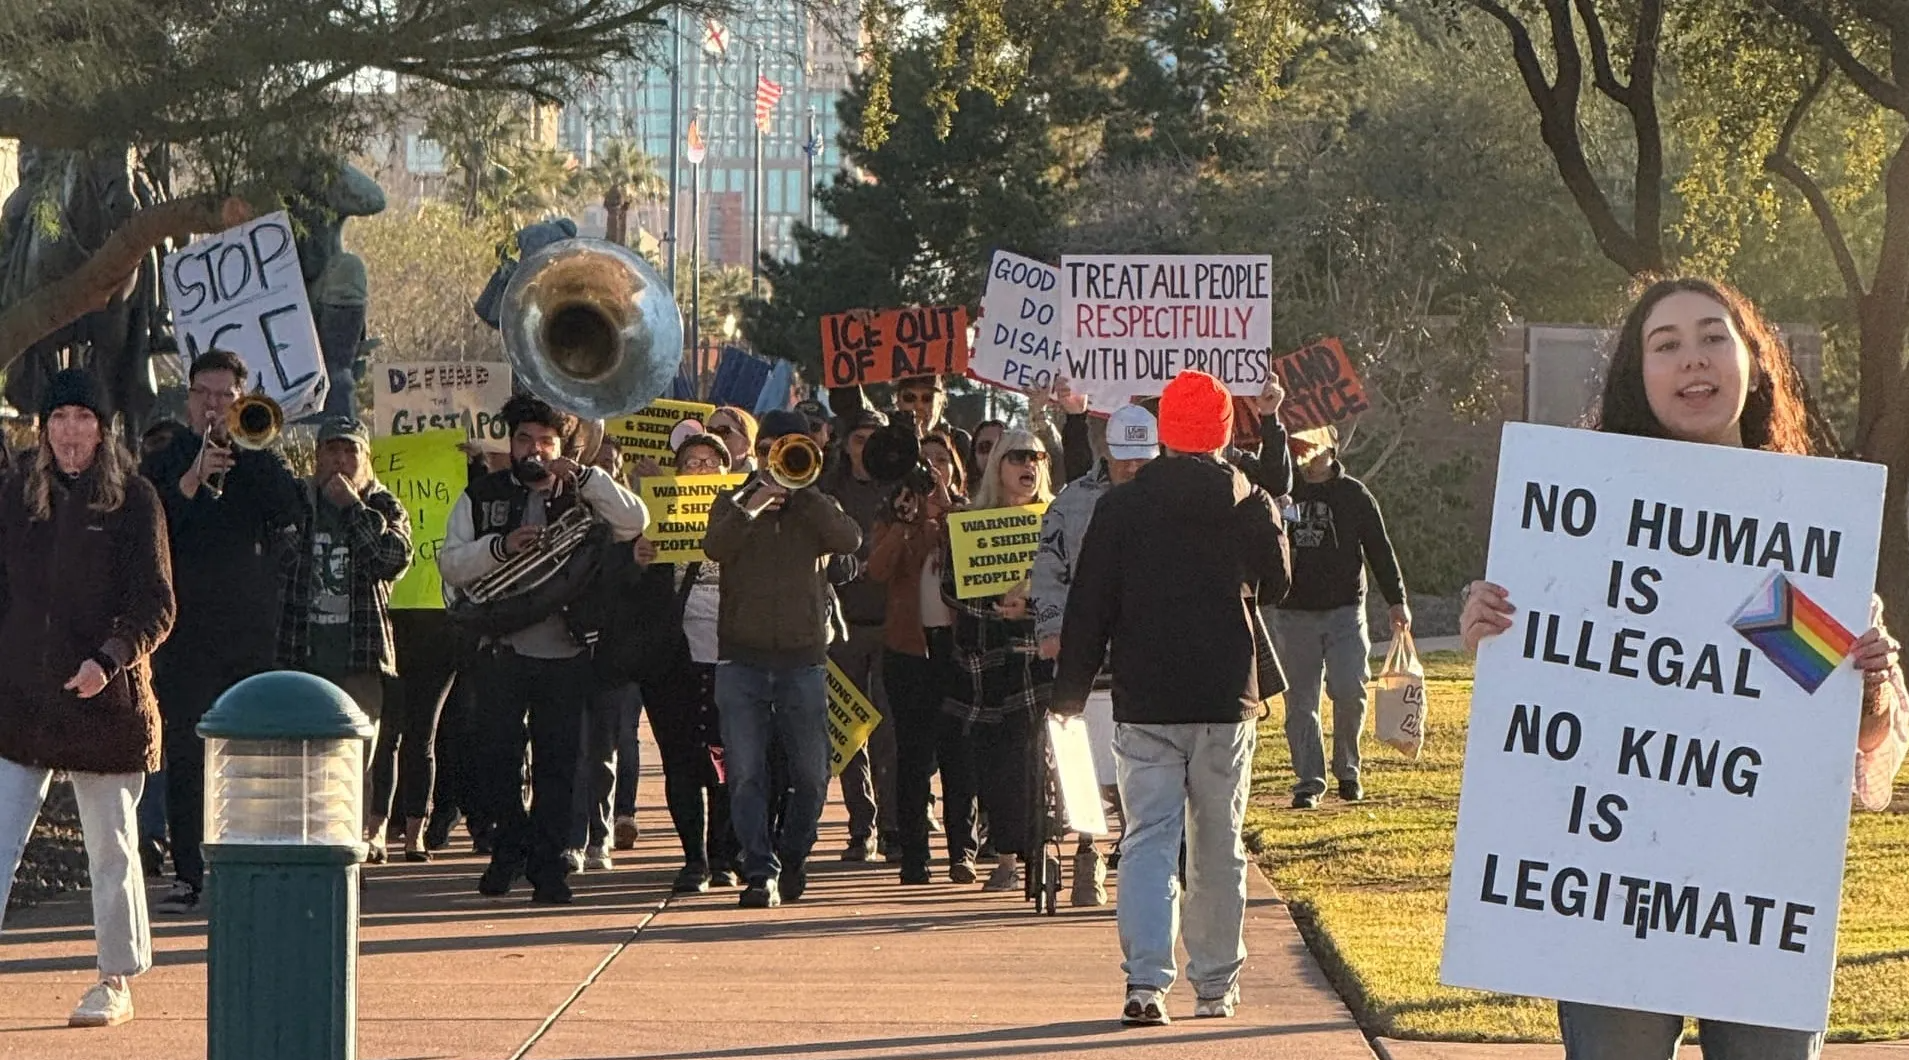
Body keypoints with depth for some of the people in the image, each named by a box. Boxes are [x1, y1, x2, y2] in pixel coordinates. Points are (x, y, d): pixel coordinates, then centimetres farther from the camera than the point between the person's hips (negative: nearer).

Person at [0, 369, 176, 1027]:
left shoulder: (133, 499, -2)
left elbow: (156, 607, -6)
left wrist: (109, 659, -21)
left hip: (104, 701, -2)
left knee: (110, 849, 8)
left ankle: (117, 983, 20)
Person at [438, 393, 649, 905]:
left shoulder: (580, 497, 9)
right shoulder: (481, 497, 11)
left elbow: (635, 523, -7)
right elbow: (451, 564, 2)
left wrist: (584, 476, -13)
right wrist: (501, 546, -14)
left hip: (565, 655, -1)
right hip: (501, 649, 1)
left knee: (557, 764, -1)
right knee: (495, 757, 1)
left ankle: (547, 865, 4)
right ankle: (510, 845, 20)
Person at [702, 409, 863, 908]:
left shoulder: (817, 507, 12)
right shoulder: (735, 503, 11)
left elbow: (849, 540, -10)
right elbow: (714, 547, -8)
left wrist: (800, 491, -10)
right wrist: (754, 505, -17)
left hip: (803, 656, 0)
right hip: (742, 657, 0)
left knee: (811, 776, 2)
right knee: (745, 775, -6)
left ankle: (793, 858, 23)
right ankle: (760, 871, -3)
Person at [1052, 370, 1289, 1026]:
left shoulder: (1121, 507, -3)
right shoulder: (1249, 504, -1)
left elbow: (1088, 606, -1)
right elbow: (1277, 583, 15)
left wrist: (1072, 689, 9)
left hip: (1145, 702, -1)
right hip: (1227, 700, 1)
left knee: (1148, 839, -1)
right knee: (1218, 847, 11)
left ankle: (1146, 979, -17)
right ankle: (1216, 985, 17)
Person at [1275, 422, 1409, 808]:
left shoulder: (1354, 494, 4)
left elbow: (1380, 550, 7)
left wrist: (1397, 601, 2)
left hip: (1344, 610, -2)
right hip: (1294, 613, 2)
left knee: (1350, 690, -13)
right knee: (1300, 700, 0)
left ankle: (1347, 768, 7)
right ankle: (1309, 780, 6)